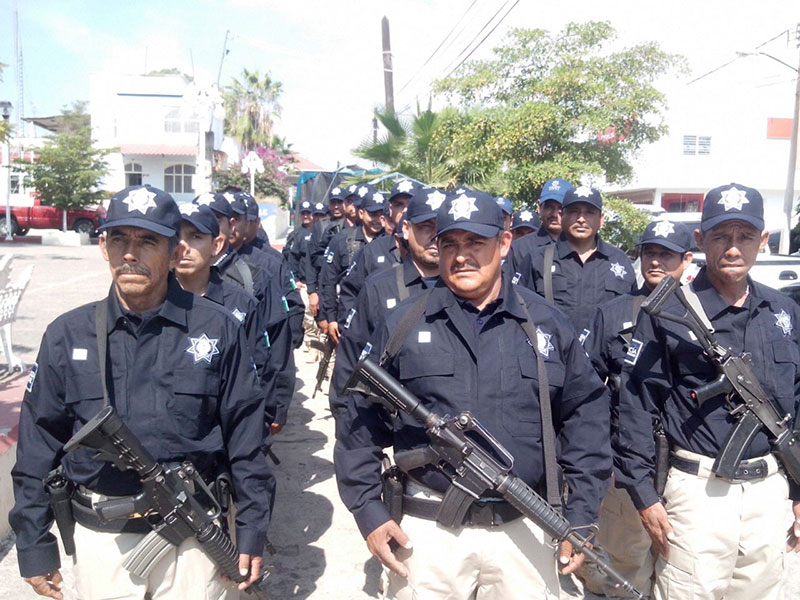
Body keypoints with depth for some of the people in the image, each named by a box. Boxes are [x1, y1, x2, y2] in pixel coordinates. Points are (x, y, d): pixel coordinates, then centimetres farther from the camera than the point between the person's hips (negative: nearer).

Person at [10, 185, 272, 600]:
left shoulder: (217, 330, -6)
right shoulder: (66, 336, -2)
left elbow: (245, 437, -4)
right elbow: (38, 446, 3)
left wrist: (252, 531, -3)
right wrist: (34, 547, 5)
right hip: (100, 539, 1)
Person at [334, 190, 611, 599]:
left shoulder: (547, 324, 2)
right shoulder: (402, 325, -2)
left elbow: (585, 416, 6)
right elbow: (362, 420, 2)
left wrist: (580, 516, 2)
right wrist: (368, 511, -2)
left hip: (524, 530, 1)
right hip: (427, 529, -1)